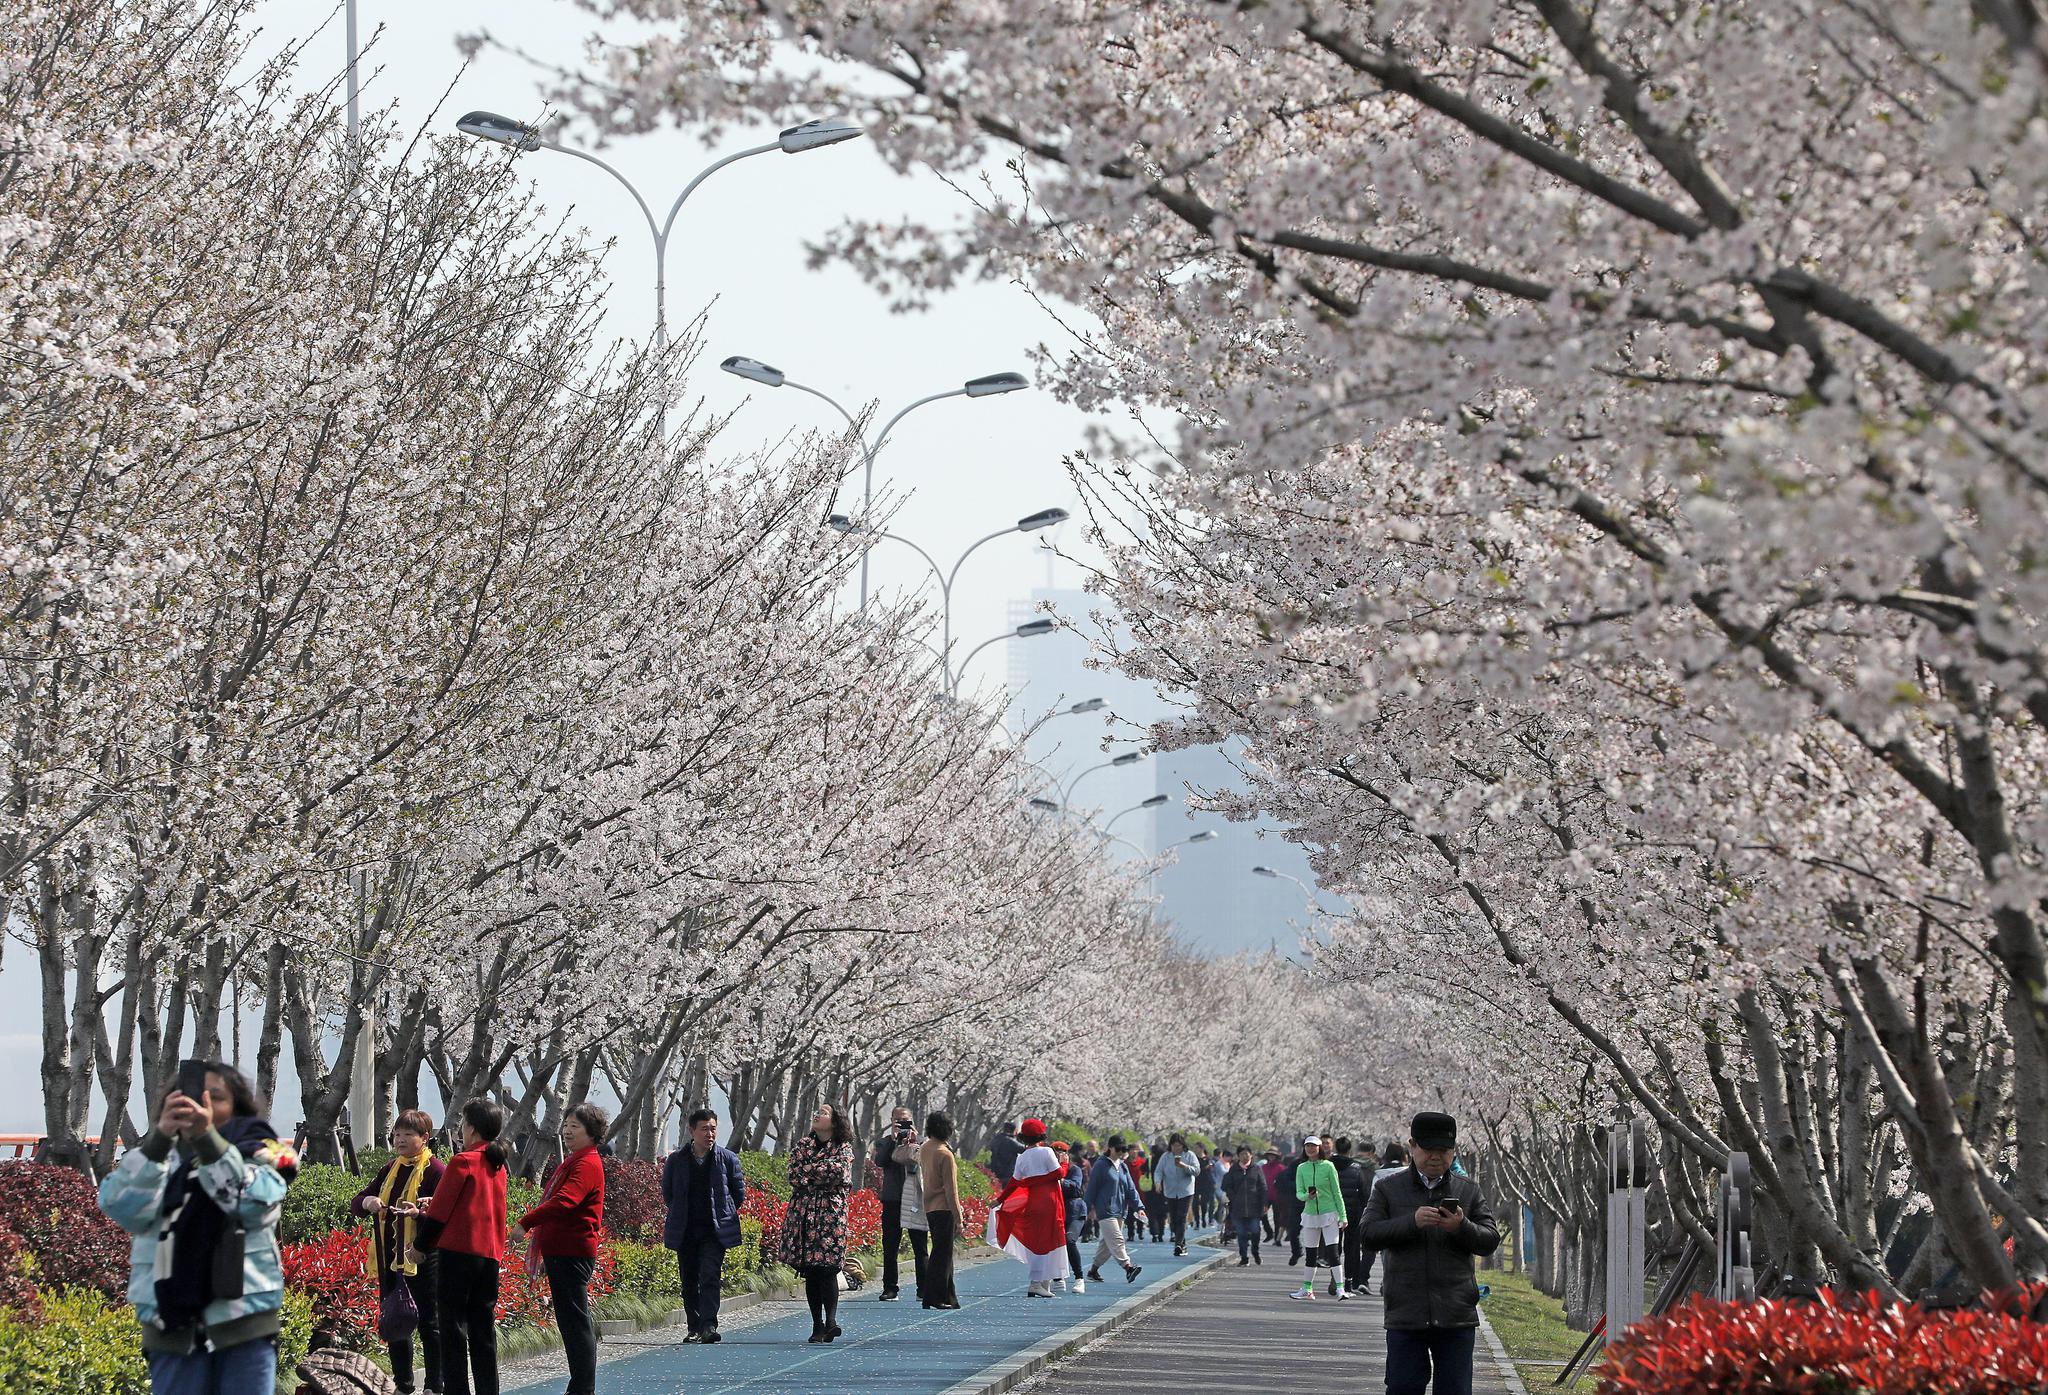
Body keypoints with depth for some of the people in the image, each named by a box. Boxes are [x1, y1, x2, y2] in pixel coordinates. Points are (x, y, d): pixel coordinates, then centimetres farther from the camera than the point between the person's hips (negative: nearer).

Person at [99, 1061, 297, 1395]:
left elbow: (258, 1205, -13)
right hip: (172, 1326, 1)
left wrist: (207, 1138, -24)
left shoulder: (258, 1153, 7)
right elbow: (122, 1208, -10)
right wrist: (160, 1136, -24)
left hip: (245, 1321, -1)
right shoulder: (156, 1155, 9)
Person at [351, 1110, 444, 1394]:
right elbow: (355, 1205, 15)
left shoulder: (435, 1170, -6)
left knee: (429, 1323, -1)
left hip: (422, 1260, -7)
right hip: (390, 1260, 7)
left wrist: (420, 1211, -32)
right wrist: (368, 1202, -9)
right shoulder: (388, 1171, 16)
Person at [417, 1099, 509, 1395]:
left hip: (458, 1250, -7)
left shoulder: (463, 1161, -10)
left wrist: (420, 1244, 3)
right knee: (483, 1328, 10)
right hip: (491, 1253, 7)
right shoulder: (498, 1165, 12)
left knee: (453, 1326, -2)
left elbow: (440, 1209, -8)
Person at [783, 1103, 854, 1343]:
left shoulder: (843, 1148, 6)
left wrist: (808, 1170, -4)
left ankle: (831, 1320, -18)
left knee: (827, 1269, -14)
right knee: (809, 1272, 2)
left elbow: (836, 1171, -12)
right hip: (803, 1213, 3)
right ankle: (817, 1325, 5)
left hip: (830, 1213, -3)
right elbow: (794, 1176, 1)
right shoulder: (803, 1144, 14)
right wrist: (822, 1176, -7)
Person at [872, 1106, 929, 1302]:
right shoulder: (884, 1142, 8)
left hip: (916, 1200, 0)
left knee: (920, 1248, 2)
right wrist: (893, 1139, -13)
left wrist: (914, 1141, -12)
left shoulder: (920, 1143, 10)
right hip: (892, 1200, 0)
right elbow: (880, 1162, -10)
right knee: (890, 1247, 2)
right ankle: (889, 1289, 8)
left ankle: (923, 1289, 5)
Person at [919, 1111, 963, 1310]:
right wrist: (958, 1218, -13)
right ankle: (933, 1297, -4)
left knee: (942, 1253, 14)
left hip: (929, 1209, 8)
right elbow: (951, 1190, -16)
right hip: (943, 1209, -8)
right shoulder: (945, 1154, -16)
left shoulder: (924, 1149, 8)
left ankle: (948, 1296, 18)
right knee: (941, 1254, -4)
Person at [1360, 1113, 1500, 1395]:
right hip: (1405, 1315, -1)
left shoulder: (1468, 1190, 10)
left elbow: (1490, 1241, 3)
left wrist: (1461, 1227, -17)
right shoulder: (1387, 1188, 6)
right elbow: (1370, 1234, -6)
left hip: (1456, 1317, 1)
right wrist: (1412, 1222, -20)